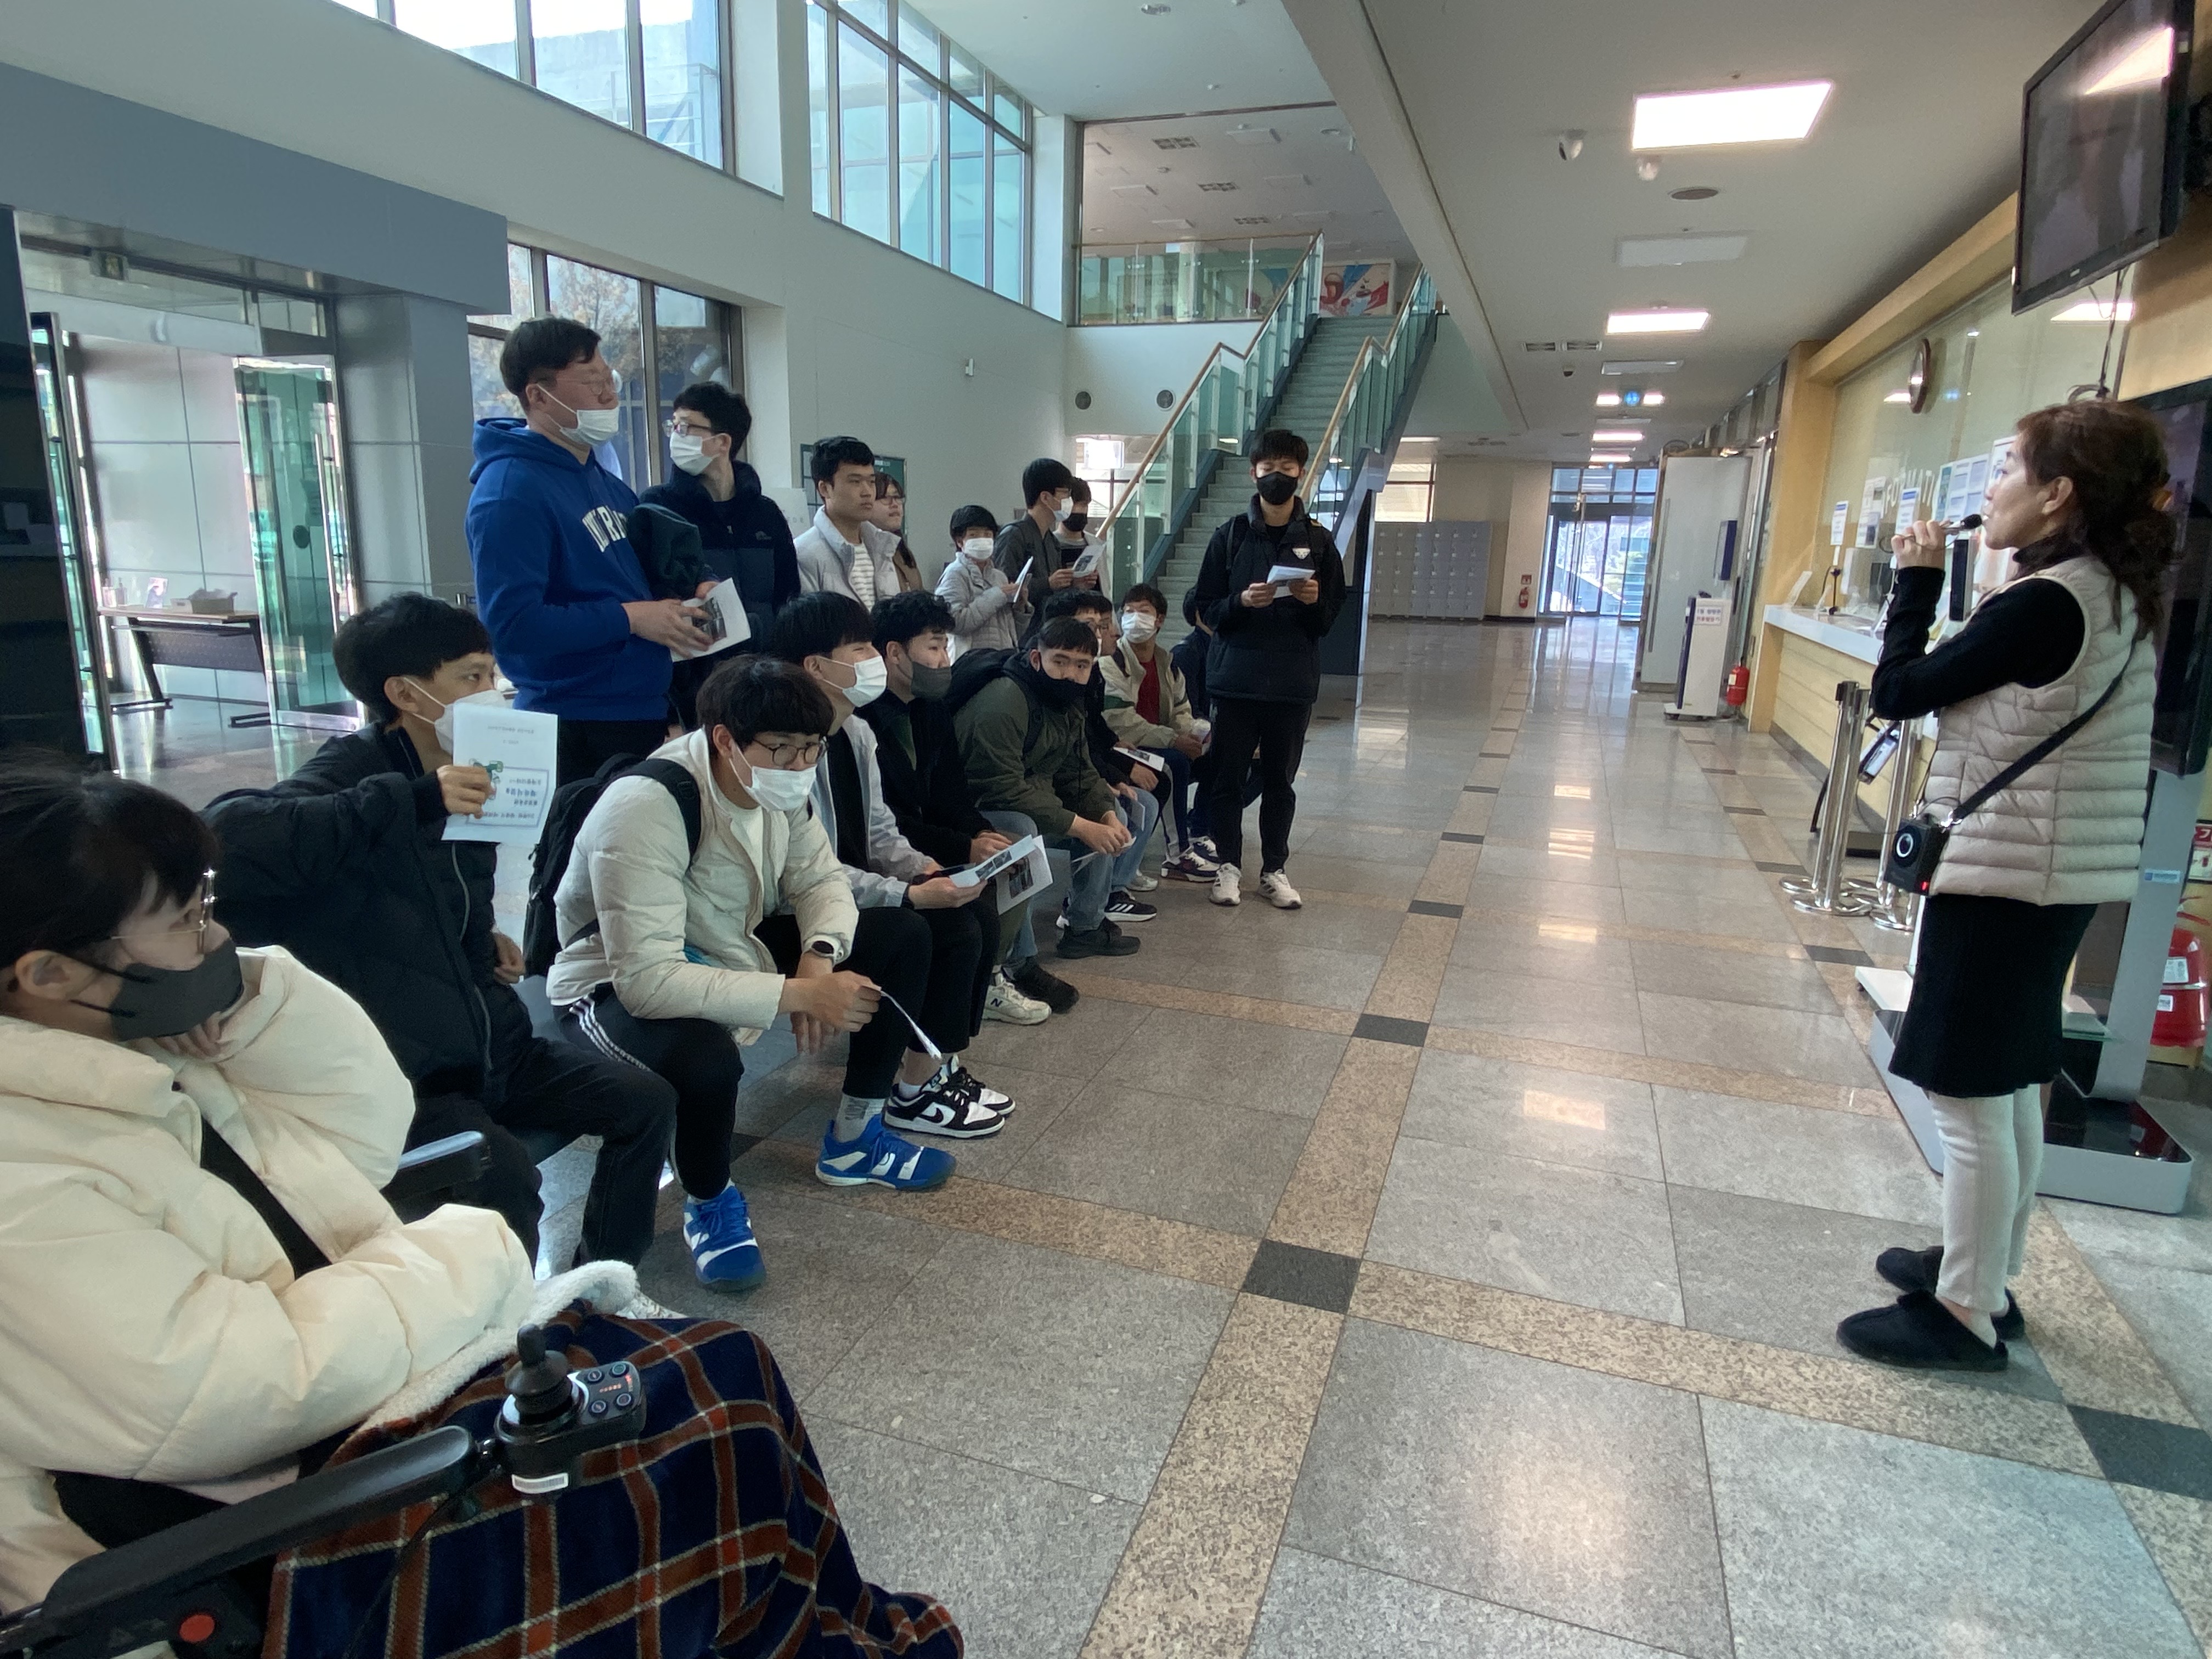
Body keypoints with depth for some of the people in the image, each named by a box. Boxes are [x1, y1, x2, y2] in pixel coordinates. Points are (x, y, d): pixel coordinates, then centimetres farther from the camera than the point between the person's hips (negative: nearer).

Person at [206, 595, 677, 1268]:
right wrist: (413, 799, -37)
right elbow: (229, 833, -37)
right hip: (399, 1077, -8)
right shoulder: (356, 769, -14)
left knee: (647, 1103, -1)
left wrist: (488, 940, 7)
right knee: (504, 1174, -30)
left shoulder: (465, 782, 10)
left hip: (489, 1046, 8)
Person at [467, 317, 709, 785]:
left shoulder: (603, 480, 14)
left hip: (645, 714, 9)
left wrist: (683, 602, 5)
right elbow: (512, 623, -22)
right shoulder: (511, 493, -14)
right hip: (579, 732, -9)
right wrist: (630, 617, -20)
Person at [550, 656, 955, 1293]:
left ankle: (853, 1140, 14)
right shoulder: (645, 809, -33)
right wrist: (800, 995, -37)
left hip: (730, 949, 8)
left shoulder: (778, 781, -12)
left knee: (904, 936, -1)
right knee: (708, 1060, -41)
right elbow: (648, 980, -37)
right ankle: (709, 1201, -4)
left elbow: (819, 879, -1)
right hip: (617, 987, -7)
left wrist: (820, 957, -23)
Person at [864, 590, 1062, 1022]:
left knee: (1019, 828, 4)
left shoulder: (929, 707, 5)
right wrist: (966, 848, -28)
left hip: (924, 828, 10)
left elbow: (950, 793, 5)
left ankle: (1017, 962, 5)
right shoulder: (863, 719, -25)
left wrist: (982, 831, -15)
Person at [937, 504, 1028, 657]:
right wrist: (997, 596, -13)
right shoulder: (955, 574, -1)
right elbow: (955, 623, -17)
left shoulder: (999, 576, 19)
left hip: (1007, 656, 6)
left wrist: (1020, 608, 2)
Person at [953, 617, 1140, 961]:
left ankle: (1086, 927, 22)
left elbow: (1078, 771, 12)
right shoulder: (1005, 701, -25)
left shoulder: (1068, 702, 7)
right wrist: (1081, 827, -29)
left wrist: (1107, 815, -9)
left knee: (1104, 823, 11)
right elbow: (1005, 790, -31)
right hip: (980, 813, -10)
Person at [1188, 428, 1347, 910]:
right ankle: (1229, 865, 19)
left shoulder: (1318, 541, 6)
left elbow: (1331, 618, 7)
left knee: (1280, 781, 9)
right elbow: (1207, 608, 1)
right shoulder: (1231, 536, 2)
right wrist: (1242, 602, -17)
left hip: (1293, 684, 1)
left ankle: (1274, 870, 20)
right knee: (1228, 777, 5)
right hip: (1235, 680, -1)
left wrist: (1314, 601, -14)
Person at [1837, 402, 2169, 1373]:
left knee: (1970, 1098, -1)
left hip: (2001, 874, -10)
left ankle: (1965, 1315, 10)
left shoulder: (2043, 605, -19)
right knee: (2010, 1087, 18)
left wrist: (1917, 581, -4)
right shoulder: (2117, 599, 10)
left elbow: (1897, 694, -12)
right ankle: (1985, 1274, 32)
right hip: (2063, 876, 10)